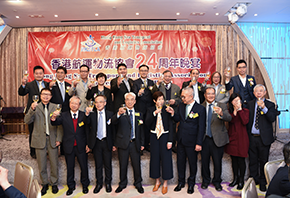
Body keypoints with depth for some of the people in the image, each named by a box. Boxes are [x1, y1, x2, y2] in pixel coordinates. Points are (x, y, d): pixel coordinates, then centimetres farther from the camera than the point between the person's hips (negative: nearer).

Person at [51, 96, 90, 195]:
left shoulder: (84, 115, -3)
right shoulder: (64, 115, 0)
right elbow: (55, 123, -15)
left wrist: (88, 144, -3)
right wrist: (54, 117, -38)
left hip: (81, 146, -1)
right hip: (69, 147, 1)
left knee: (84, 167, 9)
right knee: (70, 168, 14)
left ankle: (85, 185, 31)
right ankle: (71, 186, 33)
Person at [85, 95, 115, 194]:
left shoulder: (110, 114, -1)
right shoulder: (92, 114, 1)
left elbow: (113, 130, 2)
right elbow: (86, 123, -17)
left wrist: (114, 143, 0)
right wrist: (87, 114, -34)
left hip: (107, 142, 0)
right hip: (96, 142, 1)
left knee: (108, 164, 9)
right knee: (98, 164, 11)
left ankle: (108, 183, 27)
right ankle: (99, 183, 27)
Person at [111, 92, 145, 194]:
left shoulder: (139, 114, 9)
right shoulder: (121, 112, -2)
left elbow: (141, 130, 12)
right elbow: (113, 122, -22)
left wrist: (142, 143, 8)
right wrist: (118, 114, -41)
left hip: (135, 143, 2)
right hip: (123, 143, -2)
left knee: (137, 165, 10)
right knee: (123, 165, 10)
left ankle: (138, 184, 29)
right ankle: (122, 184, 29)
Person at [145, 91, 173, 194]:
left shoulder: (167, 110, -4)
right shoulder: (150, 110, 2)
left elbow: (171, 126, -5)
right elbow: (147, 123, -10)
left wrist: (170, 140, -10)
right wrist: (154, 113, -23)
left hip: (165, 136, -2)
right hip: (154, 136, 2)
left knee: (166, 159, 3)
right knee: (155, 158, 10)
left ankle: (165, 183, 21)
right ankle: (157, 181, 29)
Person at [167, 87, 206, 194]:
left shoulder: (200, 109, -12)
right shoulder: (181, 106, 4)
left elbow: (201, 127, -12)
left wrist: (199, 143, -13)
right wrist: (173, 113, -10)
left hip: (191, 141, -5)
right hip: (181, 140, 5)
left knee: (192, 163, 12)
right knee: (180, 162, 16)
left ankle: (191, 184, 33)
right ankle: (181, 182, 34)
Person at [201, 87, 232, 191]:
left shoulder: (222, 106, -2)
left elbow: (229, 118, -18)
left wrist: (221, 114, -40)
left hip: (217, 139, -1)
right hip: (205, 139, 1)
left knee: (217, 162, 9)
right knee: (204, 161, 14)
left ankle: (217, 181, 32)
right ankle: (205, 180, 34)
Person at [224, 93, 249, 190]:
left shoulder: (245, 110, 0)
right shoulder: (229, 111, 8)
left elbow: (245, 122, -18)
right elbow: (230, 120, -10)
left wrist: (240, 109, -15)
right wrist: (235, 110, -15)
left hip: (241, 138, -3)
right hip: (232, 137, 3)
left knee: (241, 160, 2)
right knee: (234, 159, 12)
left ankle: (241, 180, 17)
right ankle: (235, 178, 27)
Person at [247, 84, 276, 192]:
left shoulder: (270, 105, -1)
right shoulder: (250, 104, 7)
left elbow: (272, 118, -16)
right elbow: (247, 119, 6)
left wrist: (264, 108, -28)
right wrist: (246, 135, 0)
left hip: (264, 138, -2)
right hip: (252, 137, 2)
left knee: (263, 161, 8)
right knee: (252, 161, 11)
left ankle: (262, 183, 24)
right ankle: (253, 181, 26)